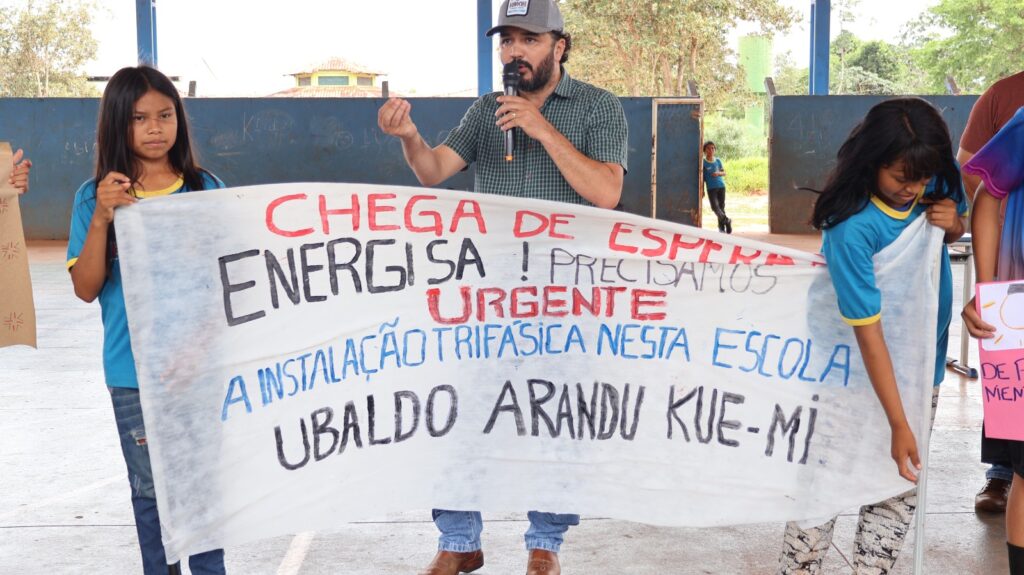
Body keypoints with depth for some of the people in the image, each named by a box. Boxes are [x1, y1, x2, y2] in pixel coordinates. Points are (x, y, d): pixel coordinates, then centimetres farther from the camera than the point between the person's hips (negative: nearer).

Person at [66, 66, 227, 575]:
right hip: (134, 373, 0)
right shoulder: (95, 197, -1)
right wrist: (101, 218, -19)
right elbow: (86, 289, -7)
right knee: (151, 489, 10)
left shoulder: (207, 189, 0)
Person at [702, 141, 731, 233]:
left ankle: (721, 226, 12)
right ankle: (727, 220, -2)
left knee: (721, 207, 4)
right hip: (711, 188, -3)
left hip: (721, 186, 3)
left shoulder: (718, 161, 8)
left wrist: (718, 173, -9)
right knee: (715, 207, -17)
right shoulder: (703, 162, 0)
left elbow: (724, 173, 14)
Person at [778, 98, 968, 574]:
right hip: (859, 375, -5)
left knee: (900, 484, 12)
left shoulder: (936, 187, -10)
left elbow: (958, 232, 14)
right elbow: (868, 331, -27)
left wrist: (952, 223, -13)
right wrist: (899, 424, -26)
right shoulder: (852, 229, -28)